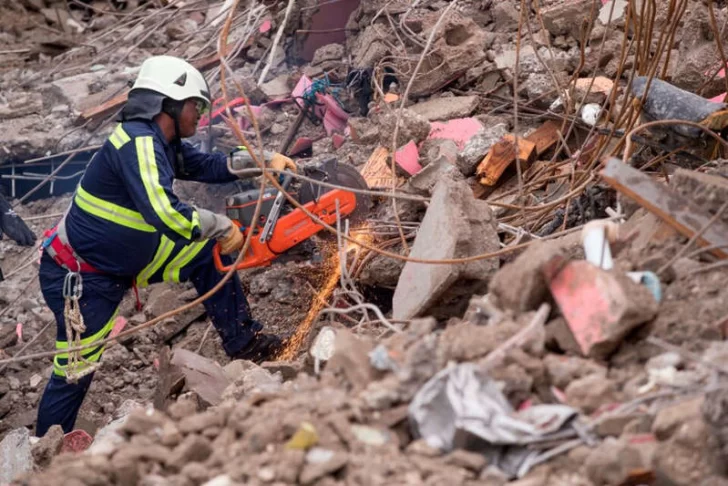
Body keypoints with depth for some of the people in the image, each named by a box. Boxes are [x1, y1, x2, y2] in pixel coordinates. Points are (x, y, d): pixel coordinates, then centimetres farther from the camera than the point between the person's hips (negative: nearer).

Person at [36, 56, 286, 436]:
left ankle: (243, 343, 16)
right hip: (81, 277, -9)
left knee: (207, 255, 8)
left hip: (125, 260, 9)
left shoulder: (161, 144, 3)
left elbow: (209, 166, 14)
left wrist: (263, 160, 2)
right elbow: (166, 213, -38)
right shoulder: (138, 142, -26)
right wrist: (223, 227, -24)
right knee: (74, 374, 0)